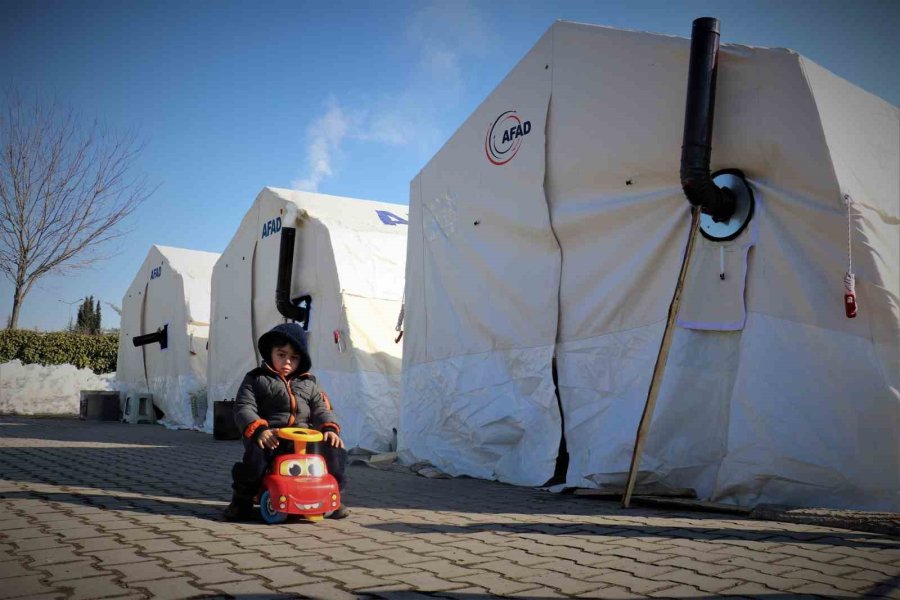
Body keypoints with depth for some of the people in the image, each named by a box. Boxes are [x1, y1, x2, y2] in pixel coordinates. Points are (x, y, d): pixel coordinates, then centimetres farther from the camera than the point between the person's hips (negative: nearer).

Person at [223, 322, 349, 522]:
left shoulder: (309, 383, 21)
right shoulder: (256, 379, 11)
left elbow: (322, 409, 14)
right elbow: (244, 408, -1)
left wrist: (330, 428, -9)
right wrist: (259, 430, -20)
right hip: (270, 437, -3)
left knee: (335, 450, -16)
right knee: (256, 452, -35)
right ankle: (242, 500, -10)